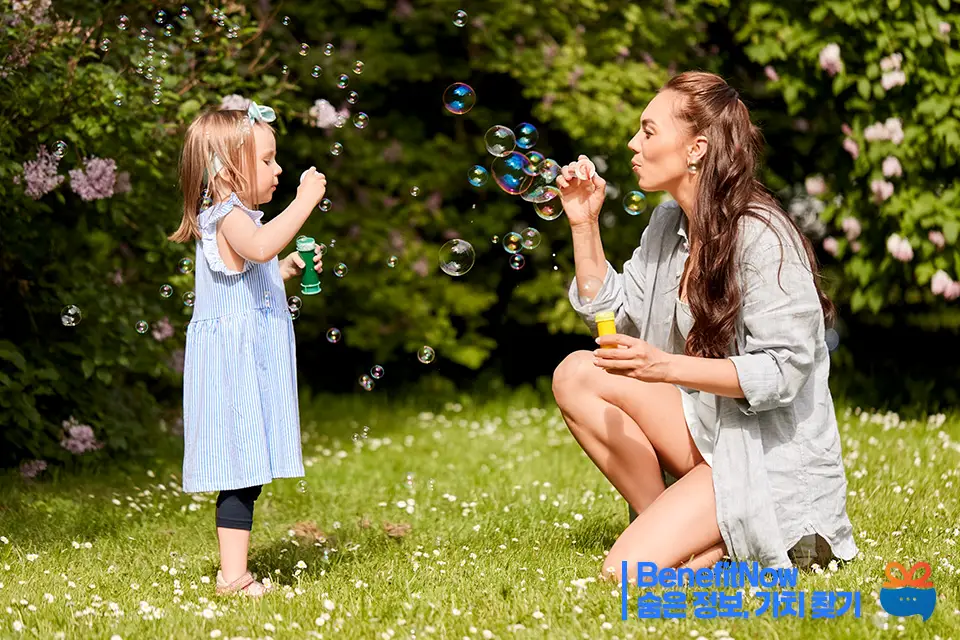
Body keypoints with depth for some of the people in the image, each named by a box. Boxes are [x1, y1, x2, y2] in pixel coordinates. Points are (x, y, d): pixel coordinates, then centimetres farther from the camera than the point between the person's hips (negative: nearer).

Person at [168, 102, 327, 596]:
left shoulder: (232, 217, 20)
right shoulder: (228, 217, -14)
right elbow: (259, 245, -38)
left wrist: (286, 269, 20)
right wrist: (305, 201, -31)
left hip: (249, 364, 10)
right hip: (234, 363, -10)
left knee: (245, 474, 9)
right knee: (241, 471, -11)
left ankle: (234, 573, 13)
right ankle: (232, 576, -11)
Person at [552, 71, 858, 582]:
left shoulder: (762, 237, -19)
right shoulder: (668, 222, 8)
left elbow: (782, 371, -21)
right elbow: (612, 314, 12)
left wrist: (665, 368, -29)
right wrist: (584, 223, 3)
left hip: (773, 458, -9)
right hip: (706, 427, 9)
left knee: (628, 572, -23)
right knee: (576, 374, -8)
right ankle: (666, 523, -3)